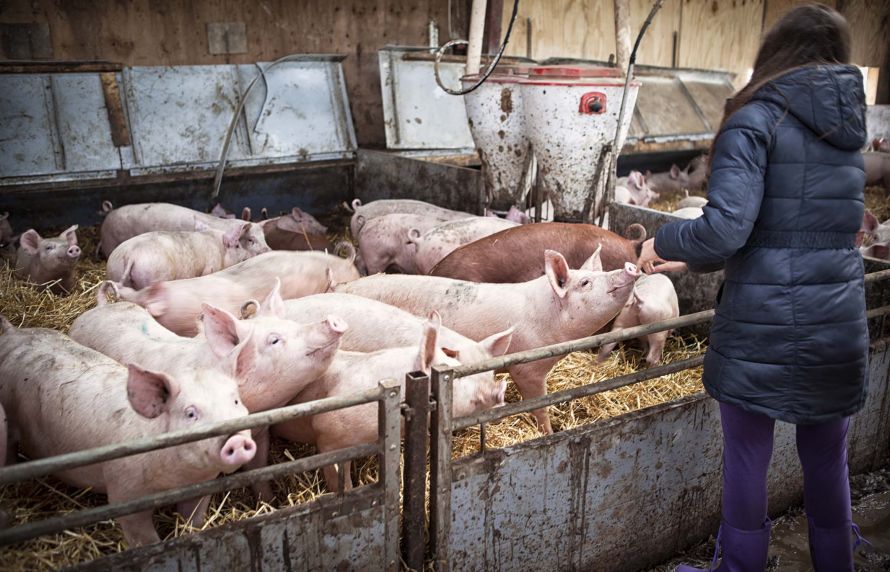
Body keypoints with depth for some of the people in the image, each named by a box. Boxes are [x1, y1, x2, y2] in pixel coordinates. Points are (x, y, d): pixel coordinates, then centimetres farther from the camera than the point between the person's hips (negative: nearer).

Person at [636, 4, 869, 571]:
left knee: (748, 460, 11)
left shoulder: (757, 119, -9)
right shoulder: (848, 125, 11)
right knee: (828, 460, 21)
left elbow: (725, 230, -21)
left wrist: (664, 240, -1)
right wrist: (690, 262, 18)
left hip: (762, 324, -6)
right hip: (840, 326, 6)